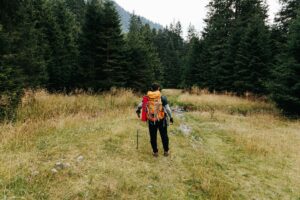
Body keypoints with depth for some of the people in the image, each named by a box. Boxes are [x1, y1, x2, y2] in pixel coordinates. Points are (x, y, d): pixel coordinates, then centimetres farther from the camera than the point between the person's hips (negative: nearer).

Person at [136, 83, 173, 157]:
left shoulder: (147, 98, -1)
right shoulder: (162, 97, -9)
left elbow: (140, 105, 10)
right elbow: (167, 108, -10)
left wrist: (137, 111, 30)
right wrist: (171, 117, 1)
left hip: (151, 120, 2)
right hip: (161, 120, -1)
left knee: (153, 137, 13)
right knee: (164, 136, 13)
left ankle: (155, 152, 21)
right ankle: (166, 151, 22)